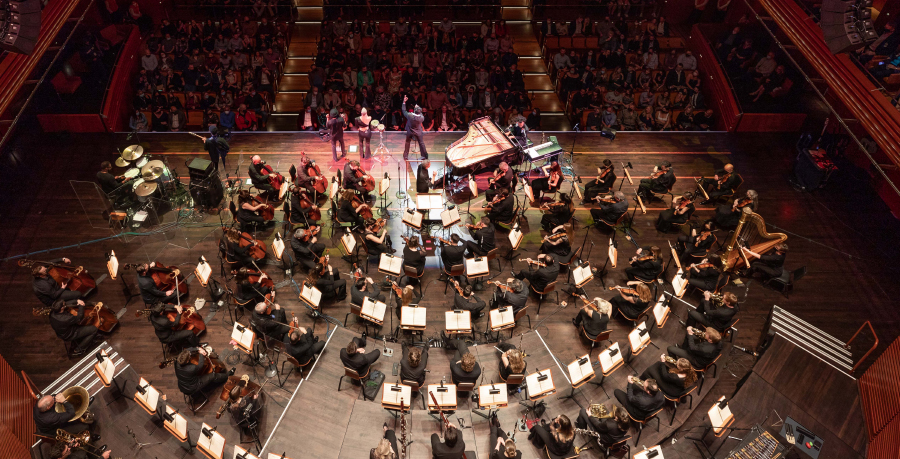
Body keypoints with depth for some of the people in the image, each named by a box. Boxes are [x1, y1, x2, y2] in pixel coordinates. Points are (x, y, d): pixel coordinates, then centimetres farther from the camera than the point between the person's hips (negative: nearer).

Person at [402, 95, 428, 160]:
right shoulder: (421, 117, -25)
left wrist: (404, 102, -7)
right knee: (421, 143, 15)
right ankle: (425, 156, 23)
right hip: (418, 132, 0)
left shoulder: (410, 115, -27)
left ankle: (405, 156, 26)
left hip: (410, 132, 0)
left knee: (407, 143, 19)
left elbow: (403, 110, -12)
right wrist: (419, 110, -3)